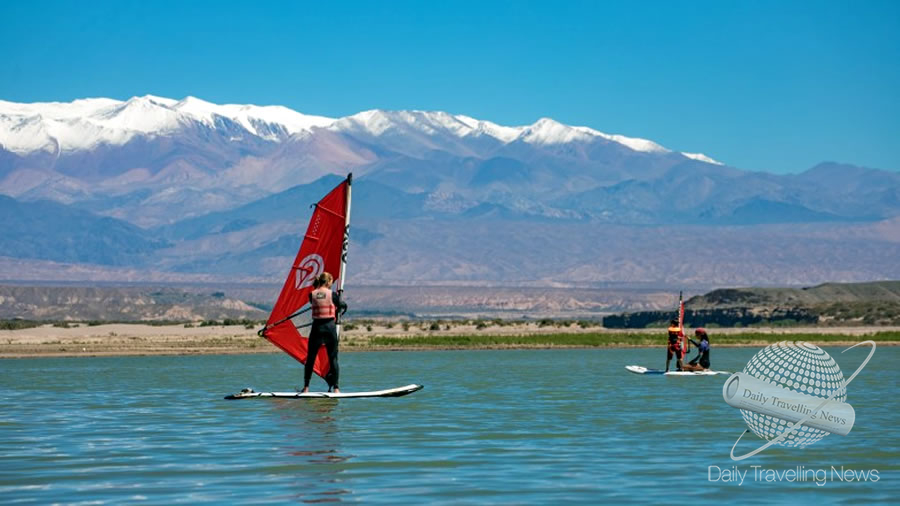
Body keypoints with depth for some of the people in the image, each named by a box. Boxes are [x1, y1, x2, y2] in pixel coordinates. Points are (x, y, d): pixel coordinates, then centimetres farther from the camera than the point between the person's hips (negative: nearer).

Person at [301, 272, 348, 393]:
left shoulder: (312, 294, -1)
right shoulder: (332, 294, -5)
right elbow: (343, 306, 9)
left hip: (317, 327, 2)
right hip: (330, 326, -2)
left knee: (310, 358, 8)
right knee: (333, 358, 6)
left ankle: (306, 387, 6)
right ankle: (335, 387, 3)